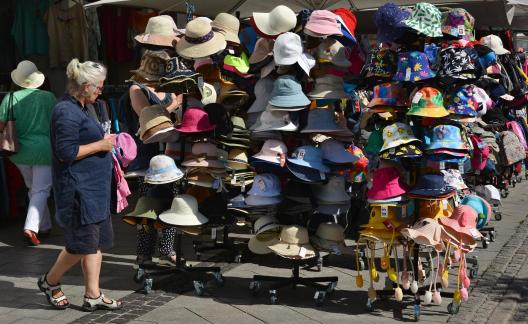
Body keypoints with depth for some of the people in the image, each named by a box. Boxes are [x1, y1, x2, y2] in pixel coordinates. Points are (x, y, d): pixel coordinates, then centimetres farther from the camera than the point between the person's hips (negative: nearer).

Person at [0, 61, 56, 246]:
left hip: (20, 152, 3)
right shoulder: (48, 97, -7)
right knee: (41, 191, 2)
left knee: (33, 189, 19)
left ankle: (45, 227, 27)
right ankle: (31, 227, -15)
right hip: (44, 150, -3)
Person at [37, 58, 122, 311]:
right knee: (82, 243, -1)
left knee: (95, 241, 10)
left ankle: (93, 295, 16)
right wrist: (100, 145, -16)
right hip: (78, 189, -10)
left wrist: (104, 142, 11)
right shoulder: (67, 112, -17)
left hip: (93, 188, 10)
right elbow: (66, 152, -22)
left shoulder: (78, 108, 14)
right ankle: (50, 281, 21)